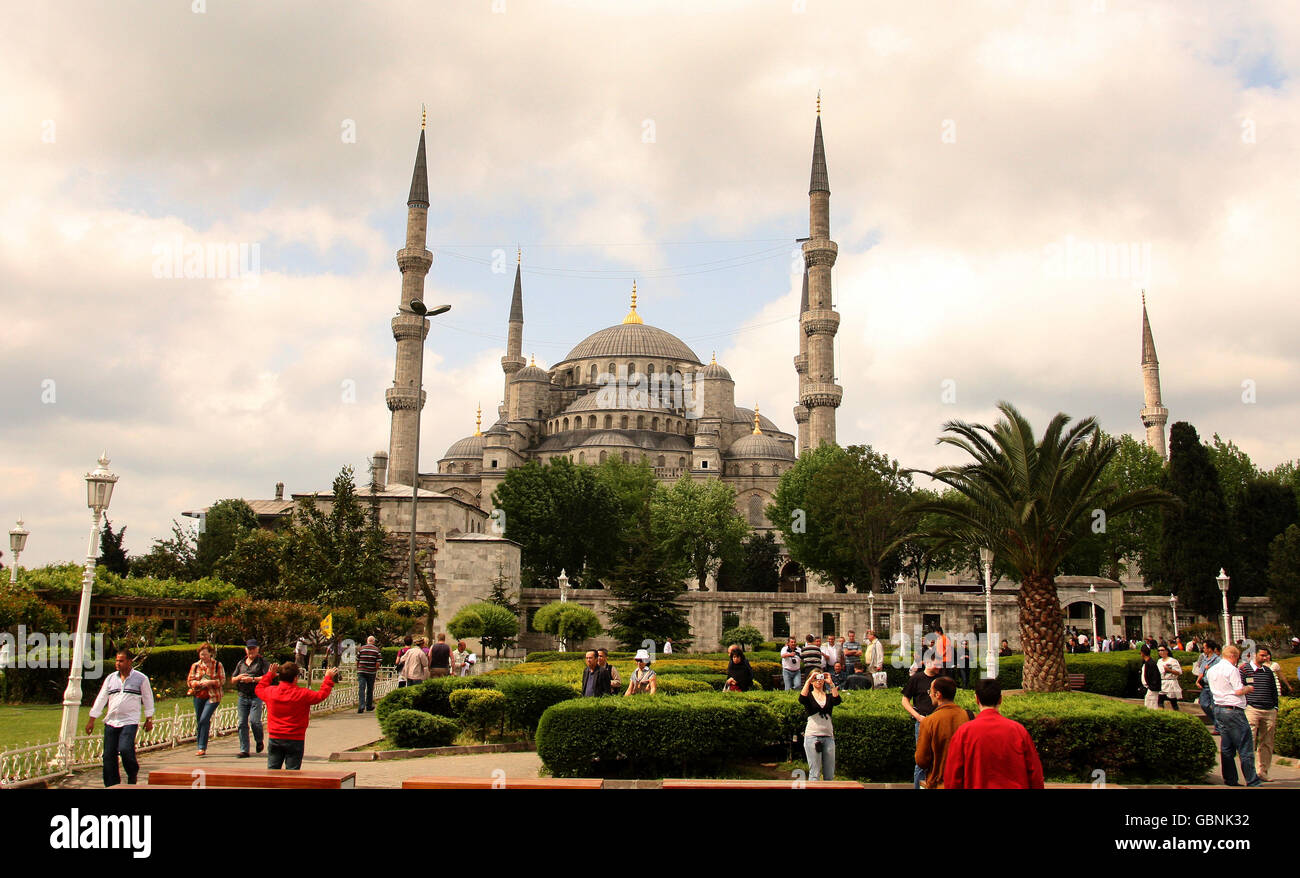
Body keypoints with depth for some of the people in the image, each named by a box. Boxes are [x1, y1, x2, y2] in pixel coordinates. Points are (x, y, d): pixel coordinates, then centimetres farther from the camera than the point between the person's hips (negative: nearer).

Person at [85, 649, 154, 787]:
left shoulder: (141, 679, 2)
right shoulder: (110, 678, 11)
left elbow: (148, 699, 9)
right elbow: (101, 699, 13)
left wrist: (149, 719, 7)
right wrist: (92, 720, 9)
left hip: (130, 722, -4)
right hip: (111, 722, 4)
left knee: (125, 749, -21)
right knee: (109, 756, 1)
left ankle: (133, 773, 8)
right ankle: (111, 785, 12)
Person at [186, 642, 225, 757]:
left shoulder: (217, 665, -1)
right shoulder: (195, 666, 8)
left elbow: (222, 680, -2)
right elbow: (189, 681, 6)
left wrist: (210, 682, -17)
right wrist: (199, 683, -13)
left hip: (212, 697, -4)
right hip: (199, 696, 4)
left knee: (204, 720, -16)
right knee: (199, 721, 9)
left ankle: (202, 747, -11)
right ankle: (201, 747, 22)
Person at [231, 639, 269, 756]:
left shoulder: (262, 662, 3)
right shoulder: (241, 663, 18)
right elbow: (232, 680, 20)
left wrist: (252, 679, -16)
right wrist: (239, 677, -2)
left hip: (256, 696, -4)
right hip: (242, 696, 4)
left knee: (254, 720, -15)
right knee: (242, 723, -1)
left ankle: (259, 741, 11)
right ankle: (244, 750, 4)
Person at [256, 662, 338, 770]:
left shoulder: (271, 692, -2)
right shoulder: (303, 694, -12)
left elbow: (259, 689, 20)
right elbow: (321, 695, 1)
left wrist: (269, 675, 30)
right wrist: (328, 678, 13)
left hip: (274, 738, 3)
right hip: (295, 740, -3)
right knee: (292, 772, 2)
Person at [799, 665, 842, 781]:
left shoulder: (829, 697, 13)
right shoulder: (808, 696, 6)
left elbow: (837, 700, -10)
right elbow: (801, 699, -18)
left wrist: (831, 683, -13)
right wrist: (808, 681, -15)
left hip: (828, 736, 3)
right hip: (812, 736, -3)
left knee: (829, 775, 5)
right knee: (815, 773, -5)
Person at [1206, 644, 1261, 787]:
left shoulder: (1211, 670, 12)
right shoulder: (1231, 669, -13)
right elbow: (1239, 691, -16)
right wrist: (1248, 688, 6)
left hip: (1218, 709, 8)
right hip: (1233, 710, -8)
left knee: (1226, 747, 11)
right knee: (1245, 747, -4)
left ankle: (1230, 779, 14)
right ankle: (1252, 781, -3)